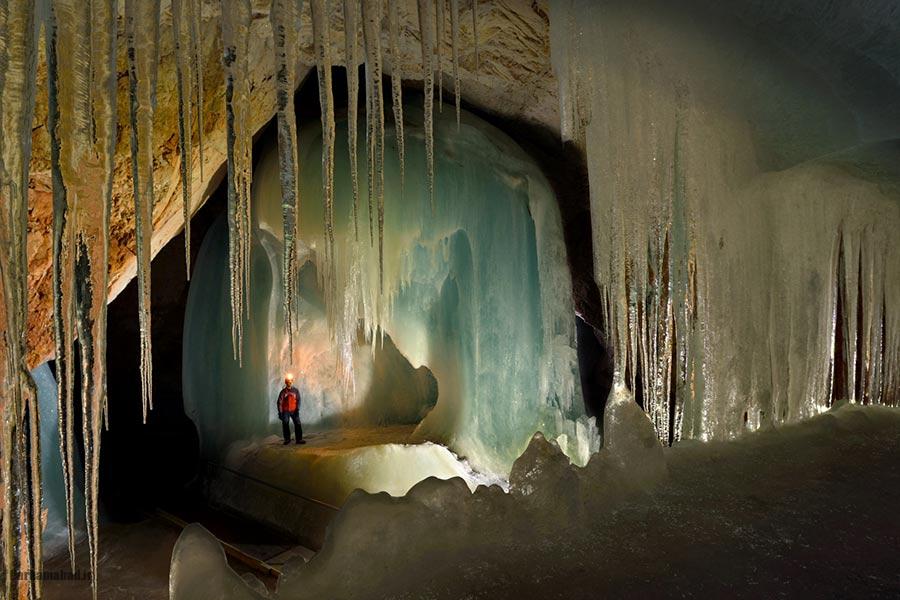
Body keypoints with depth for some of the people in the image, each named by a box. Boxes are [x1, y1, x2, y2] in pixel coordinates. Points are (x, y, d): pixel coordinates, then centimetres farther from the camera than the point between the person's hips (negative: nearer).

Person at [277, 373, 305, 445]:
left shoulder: (296, 391, 3)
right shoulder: (283, 392, 0)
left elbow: (298, 401, 3)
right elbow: (279, 402, 0)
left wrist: (297, 410, -7)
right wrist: (280, 412, -5)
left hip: (294, 411, 1)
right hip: (285, 411, -1)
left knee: (298, 424, -7)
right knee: (285, 425, -2)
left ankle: (299, 439, -3)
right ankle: (287, 439, 12)